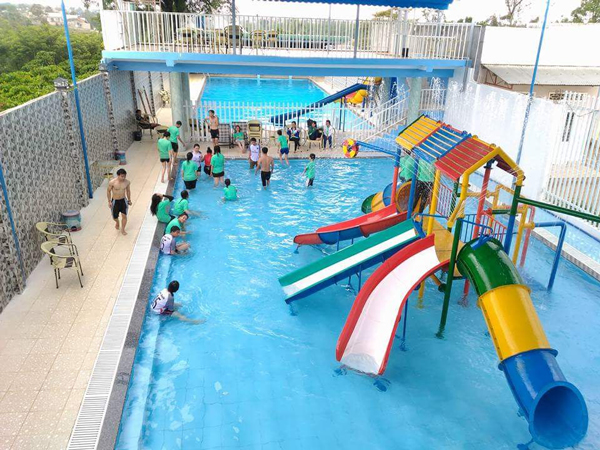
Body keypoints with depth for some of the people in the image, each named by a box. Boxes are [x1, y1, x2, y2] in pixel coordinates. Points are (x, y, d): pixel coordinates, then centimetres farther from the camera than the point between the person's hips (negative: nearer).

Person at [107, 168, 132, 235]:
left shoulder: (127, 182, -12)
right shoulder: (112, 182, -21)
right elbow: (108, 191, -6)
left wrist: (129, 200, 13)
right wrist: (109, 201, -6)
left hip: (123, 200, 1)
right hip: (115, 201, -1)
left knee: (124, 216, -3)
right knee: (114, 217, 13)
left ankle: (122, 229, 19)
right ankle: (117, 222, 51)